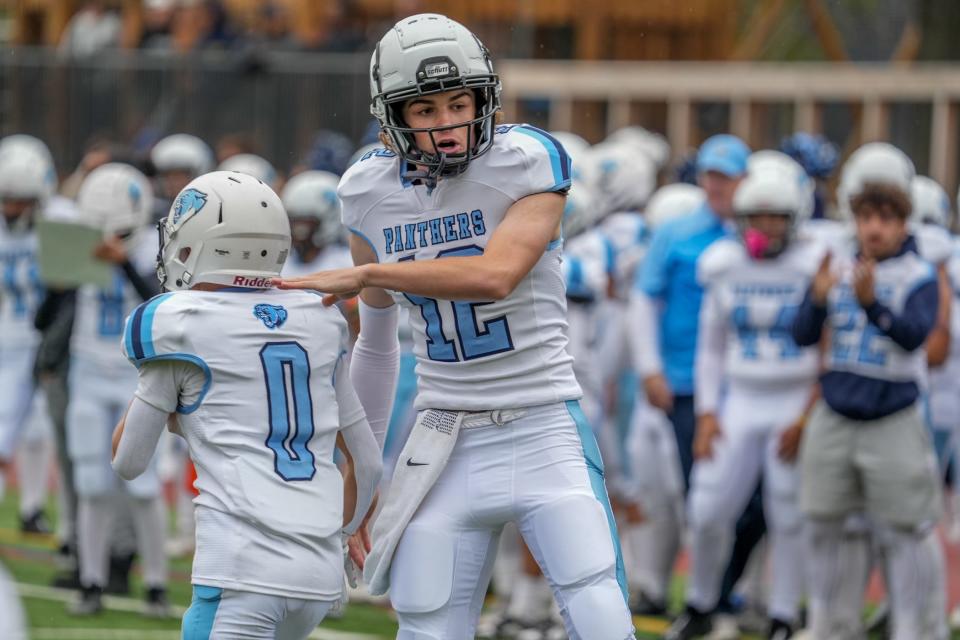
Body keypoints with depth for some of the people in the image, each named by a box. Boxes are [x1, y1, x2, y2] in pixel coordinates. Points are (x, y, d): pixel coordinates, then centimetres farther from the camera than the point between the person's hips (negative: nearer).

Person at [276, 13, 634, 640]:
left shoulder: (528, 162, -10)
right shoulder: (371, 191, 4)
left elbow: (496, 275, -27)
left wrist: (366, 274, -23)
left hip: (544, 429, -4)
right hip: (448, 442, 4)